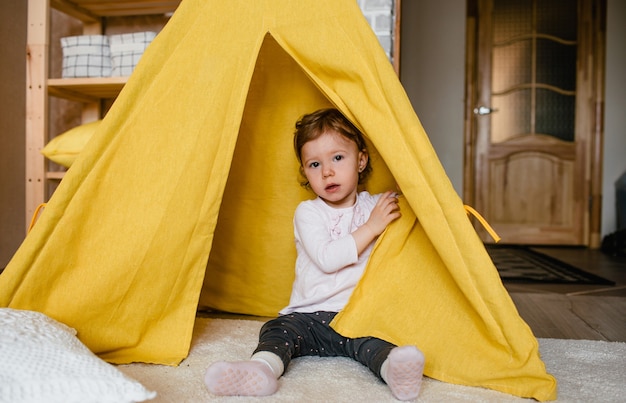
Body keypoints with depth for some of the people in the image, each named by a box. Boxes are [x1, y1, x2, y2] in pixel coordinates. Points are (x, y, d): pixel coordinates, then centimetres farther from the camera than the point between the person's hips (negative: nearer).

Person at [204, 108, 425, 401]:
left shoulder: (377, 206, 10)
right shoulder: (308, 212, 0)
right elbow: (327, 259, -15)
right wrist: (371, 227, -16)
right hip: (310, 316, 0)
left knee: (374, 340, -29)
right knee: (278, 330, -25)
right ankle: (263, 368, -49)